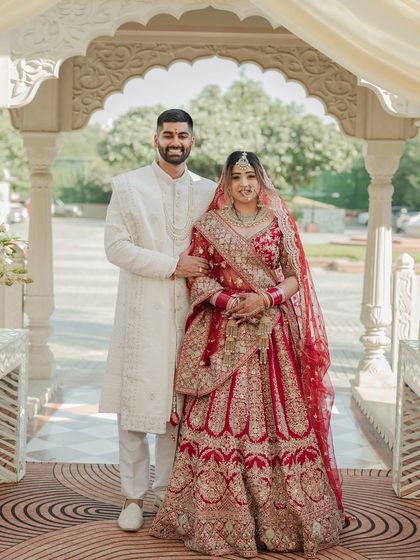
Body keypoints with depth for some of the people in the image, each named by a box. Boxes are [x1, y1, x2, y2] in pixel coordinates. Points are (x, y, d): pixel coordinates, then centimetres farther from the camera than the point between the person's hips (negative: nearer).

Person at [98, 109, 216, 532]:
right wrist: (172, 266, -12)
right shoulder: (127, 185, 3)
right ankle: (133, 497, 10)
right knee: (135, 405, -1)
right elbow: (116, 246, -6)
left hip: (188, 311, 2)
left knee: (178, 403, 5)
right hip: (142, 311, -2)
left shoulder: (207, 191, 11)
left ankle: (167, 493, 16)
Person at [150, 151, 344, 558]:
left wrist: (266, 298, -12)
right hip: (224, 335, 0)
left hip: (272, 334, 1)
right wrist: (230, 302, -14)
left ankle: (278, 514, 10)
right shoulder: (209, 224, 6)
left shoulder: (279, 223, 7)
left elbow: (294, 278, 6)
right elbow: (198, 277, 3)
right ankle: (219, 514, 5)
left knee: (276, 414, 0)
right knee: (219, 417, -4)